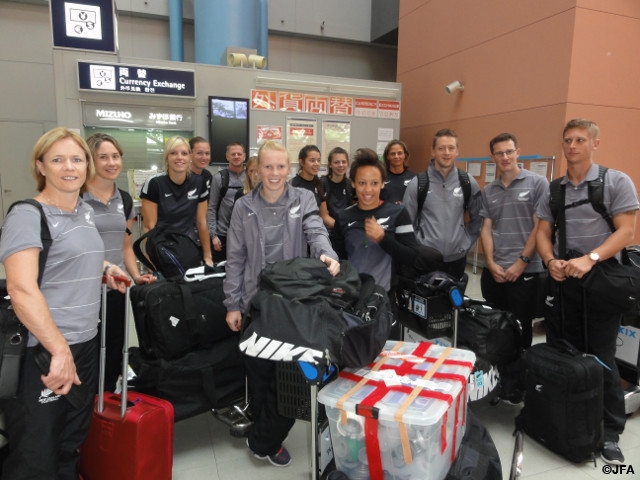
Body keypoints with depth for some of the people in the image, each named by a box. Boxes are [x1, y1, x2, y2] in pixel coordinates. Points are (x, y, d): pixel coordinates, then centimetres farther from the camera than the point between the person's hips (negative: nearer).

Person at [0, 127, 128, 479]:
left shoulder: (86, 211, 10)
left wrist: (103, 268, 8)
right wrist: (59, 349, -26)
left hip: (86, 344, 7)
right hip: (42, 352, -7)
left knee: (72, 443, 22)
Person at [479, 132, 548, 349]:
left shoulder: (537, 183, -3)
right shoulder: (488, 191, 9)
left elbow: (540, 227, -7)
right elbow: (486, 229, 8)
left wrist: (522, 262, -11)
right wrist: (491, 263, -3)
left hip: (525, 271, -4)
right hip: (492, 272, 4)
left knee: (520, 328, 8)